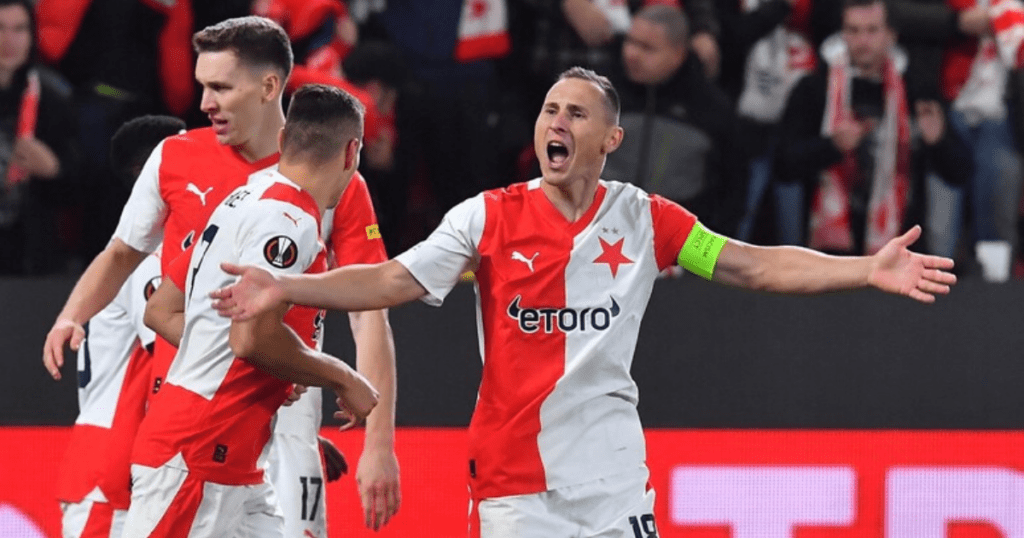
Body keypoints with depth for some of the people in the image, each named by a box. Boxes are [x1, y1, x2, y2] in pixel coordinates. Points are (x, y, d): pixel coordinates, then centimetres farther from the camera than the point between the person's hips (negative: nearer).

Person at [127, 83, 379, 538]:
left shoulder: (246, 200, 15)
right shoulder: (290, 220, -14)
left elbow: (161, 310, 18)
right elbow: (253, 336, -24)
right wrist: (343, 380, -9)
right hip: (194, 459, -10)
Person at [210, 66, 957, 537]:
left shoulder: (645, 220, 2)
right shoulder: (490, 218, -1)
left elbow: (756, 266, 1)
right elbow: (392, 281, -4)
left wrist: (867, 270, -9)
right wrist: (283, 290, -16)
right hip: (512, 475, -1)